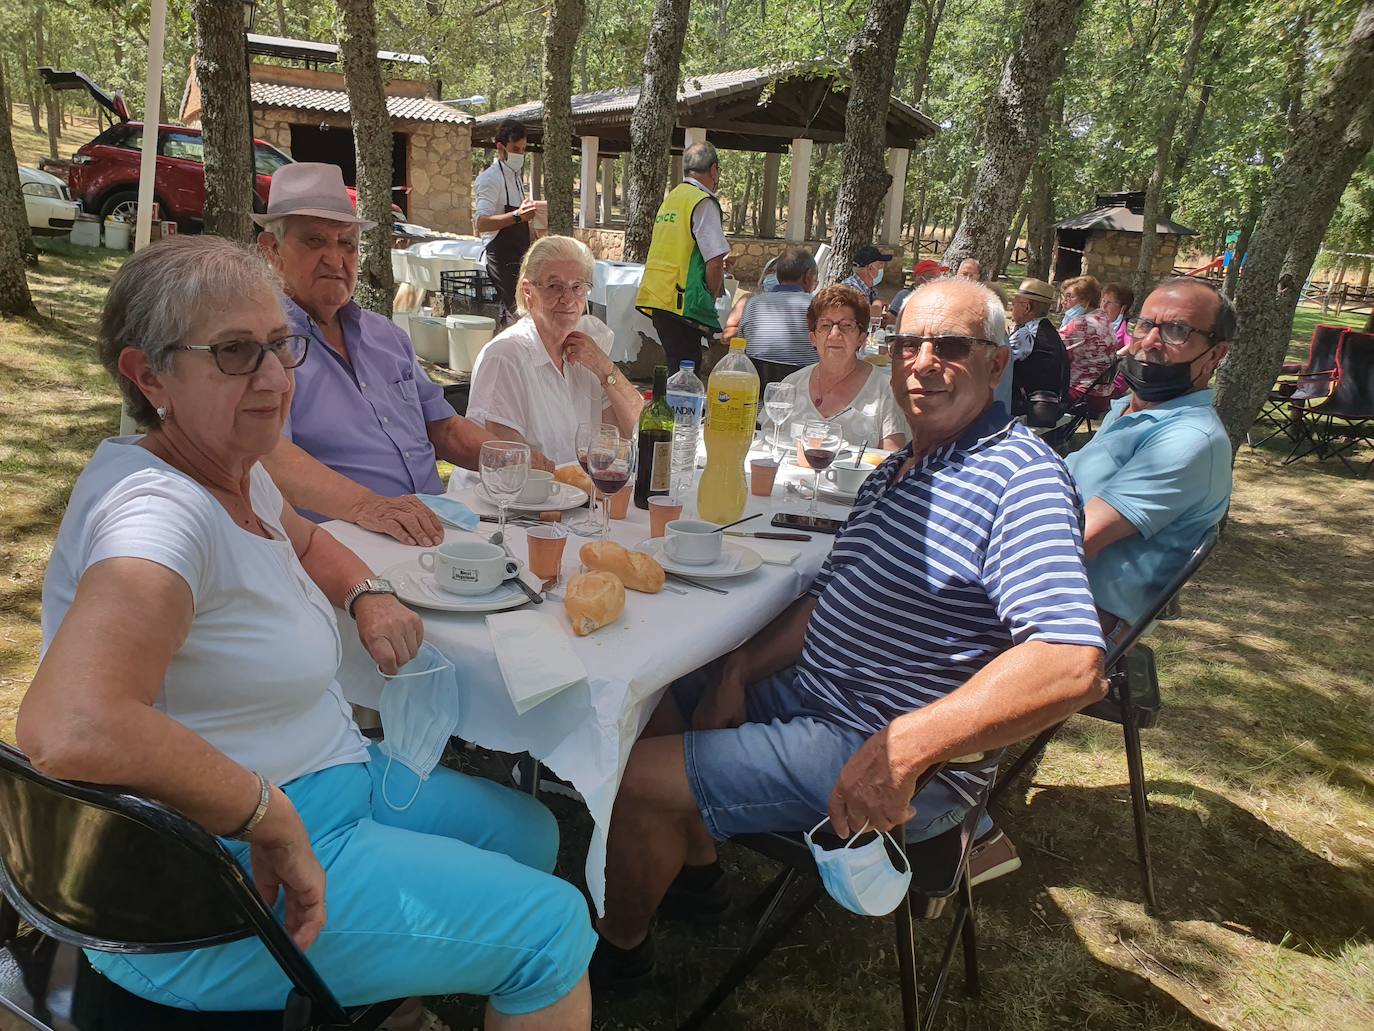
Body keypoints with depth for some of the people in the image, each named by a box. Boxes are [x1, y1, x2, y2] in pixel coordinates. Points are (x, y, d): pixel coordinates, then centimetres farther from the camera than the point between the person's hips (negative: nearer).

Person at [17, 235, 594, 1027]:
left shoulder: (237, 472, 2)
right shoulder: (162, 511, -28)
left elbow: (309, 542, 23)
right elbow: (70, 732, -42)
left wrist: (369, 595, 1)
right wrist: (268, 815, -31)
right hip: (217, 888, -10)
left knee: (527, 831, 21)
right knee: (552, 923, -5)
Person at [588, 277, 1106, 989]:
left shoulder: (1019, 477, -20)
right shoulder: (895, 471, 10)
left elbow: (1074, 665, -32)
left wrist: (901, 749, -33)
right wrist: (737, 674, 0)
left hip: (895, 764, -9)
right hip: (807, 692, 10)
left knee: (639, 775, -12)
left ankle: (618, 946, 19)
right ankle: (695, 870, 38)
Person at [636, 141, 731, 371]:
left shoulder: (670, 199, 18)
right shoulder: (704, 203, -8)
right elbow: (714, 262, -15)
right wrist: (712, 297, 0)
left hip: (655, 298, 8)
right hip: (682, 303, -8)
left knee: (674, 369, 16)